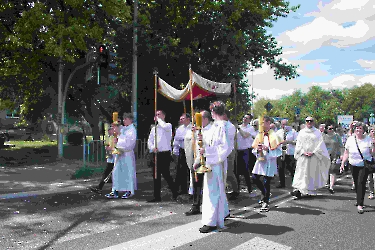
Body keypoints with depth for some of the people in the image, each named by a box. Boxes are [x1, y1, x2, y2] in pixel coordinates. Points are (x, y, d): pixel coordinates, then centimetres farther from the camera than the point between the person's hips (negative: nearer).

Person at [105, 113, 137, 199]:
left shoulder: (132, 129, -7)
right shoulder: (122, 128, 12)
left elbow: (128, 140, -19)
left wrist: (119, 133, -17)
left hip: (128, 153, -7)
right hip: (119, 153, 7)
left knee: (128, 172, 0)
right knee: (116, 172, 6)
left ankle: (129, 191, 11)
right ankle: (115, 191, 11)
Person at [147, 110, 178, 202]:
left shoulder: (168, 125, 1)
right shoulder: (154, 128, 19)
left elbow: (164, 126, -25)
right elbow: (149, 141, 13)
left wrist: (159, 119, -8)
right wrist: (152, 147, -8)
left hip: (165, 154, -6)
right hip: (155, 154, 6)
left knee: (165, 174, -8)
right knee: (156, 175, 7)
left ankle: (174, 193, 11)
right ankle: (157, 196, 14)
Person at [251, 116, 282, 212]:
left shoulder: (274, 135, -8)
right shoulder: (259, 135, 10)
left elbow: (278, 151, -9)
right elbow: (254, 149, 14)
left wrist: (268, 149, -22)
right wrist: (257, 149, -8)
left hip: (269, 161, -6)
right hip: (260, 160, 6)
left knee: (266, 182, -3)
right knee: (255, 178, 4)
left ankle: (266, 202, 13)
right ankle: (265, 193, 29)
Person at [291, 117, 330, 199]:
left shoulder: (317, 133, 4)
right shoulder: (301, 132, 9)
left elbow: (320, 145, -1)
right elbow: (298, 144, 6)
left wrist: (313, 152, -13)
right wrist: (303, 152, -8)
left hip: (314, 156, -1)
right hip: (303, 156, 1)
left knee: (313, 173, 4)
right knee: (302, 173, -4)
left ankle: (310, 190, 13)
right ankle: (299, 190, -10)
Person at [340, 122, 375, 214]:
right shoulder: (350, 139, 2)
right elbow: (346, 153, 9)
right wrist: (342, 163, 5)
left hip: (364, 165, -3)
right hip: (353, 165, 3)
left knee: (361, 183, -13)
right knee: (356, 183, 11)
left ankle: (360, 205, -13)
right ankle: (359, 200, 30)